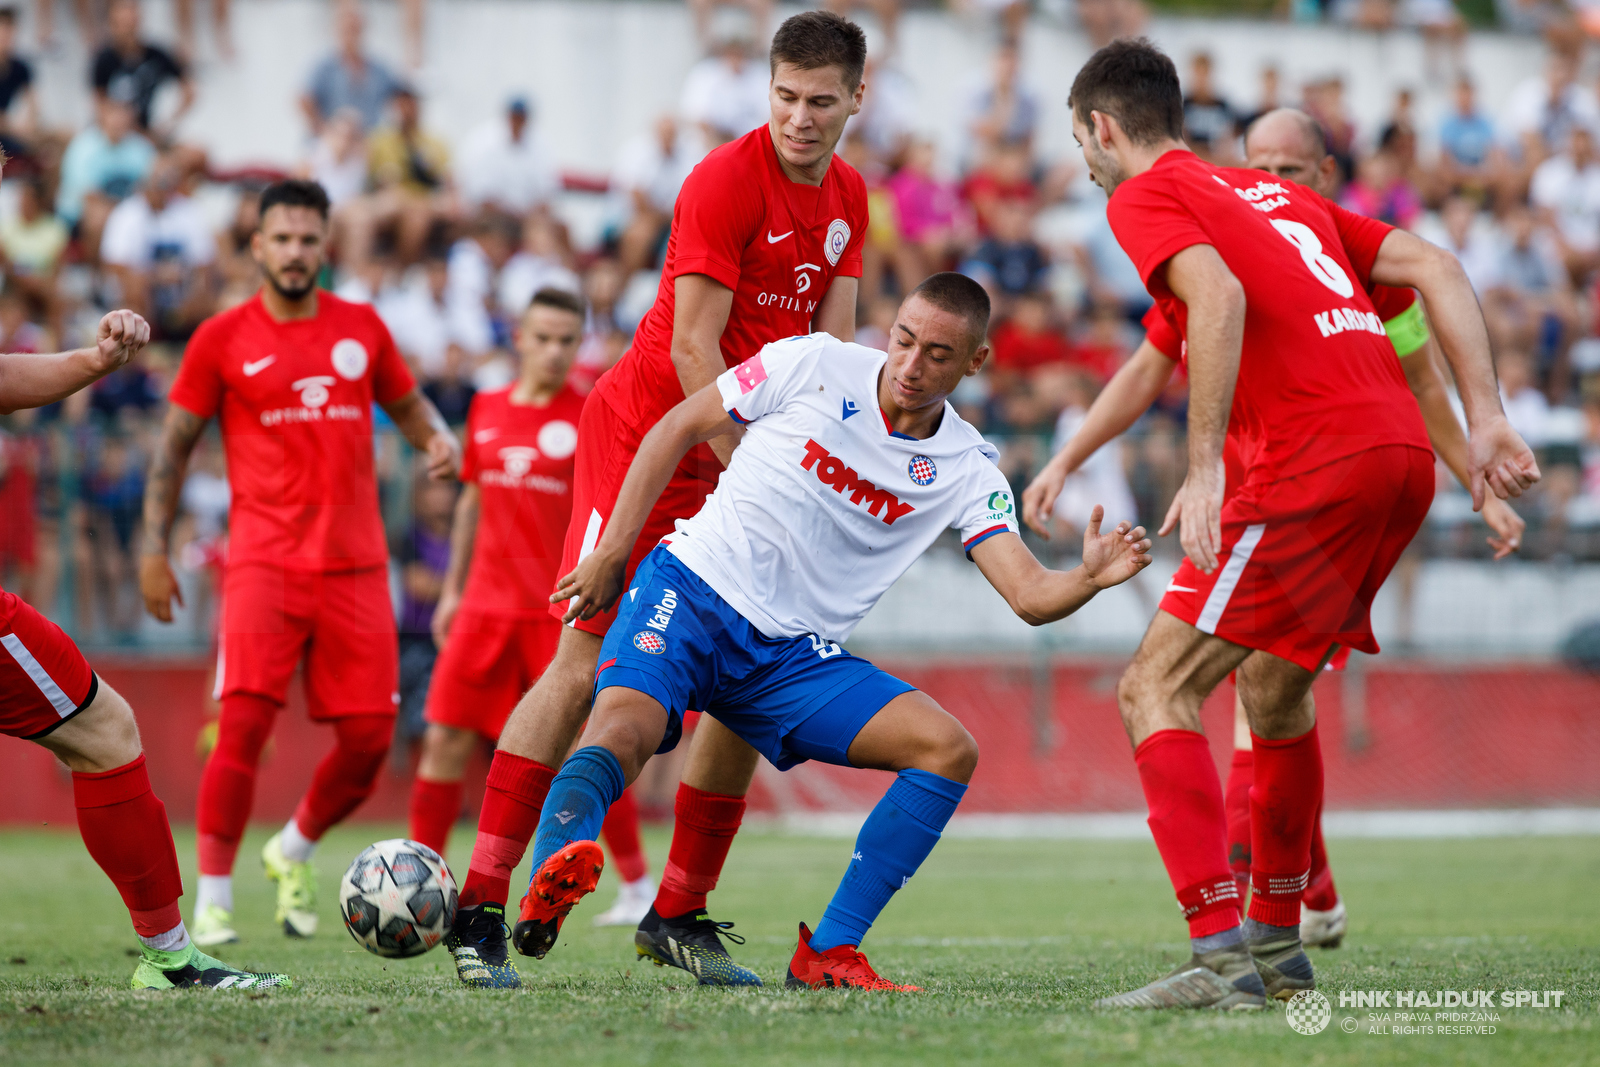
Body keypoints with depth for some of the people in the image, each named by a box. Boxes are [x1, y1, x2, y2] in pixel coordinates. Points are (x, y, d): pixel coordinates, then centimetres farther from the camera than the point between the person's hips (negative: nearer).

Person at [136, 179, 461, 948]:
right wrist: (154, 548, 2)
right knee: (244, 720, -17)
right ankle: (212, 897, -9)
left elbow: (406, 404, 24)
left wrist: (439, 441, 1)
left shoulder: (361, 327, 11)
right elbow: (174, 445, 8)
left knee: (369, 738, 0)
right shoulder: (223, 338, 3)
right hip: (264, 561, -3)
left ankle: (295, 850, 28)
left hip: (355, 566, 3)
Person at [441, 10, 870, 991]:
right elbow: (694, 348, -17)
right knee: (587, 661, -14)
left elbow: (834, 343, 11)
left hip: (745, 450, 7)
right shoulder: (726, 182, -15)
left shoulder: (849, 200, 8)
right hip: (644, 432, -7)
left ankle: (678, 915, 11)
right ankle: (480, 910, -15)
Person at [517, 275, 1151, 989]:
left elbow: (1029, 595, -6)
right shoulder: (815, 365, -4)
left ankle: (827, 954, -11)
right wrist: (610, 555, 1)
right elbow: (679, 428, 5)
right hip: (690, 590, -3)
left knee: (949, 750, -13)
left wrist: (1091, 578, -29)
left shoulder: (968, 470, 2)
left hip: (794, 656, 4)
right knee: (626, 727, -34)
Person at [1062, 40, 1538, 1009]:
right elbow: (1433, 267, 20)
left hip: (1314, 460, -8)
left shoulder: (1145, 197, 4)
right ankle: (1279, 942, 36)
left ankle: (1223, 955, -20)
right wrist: (1486, 420, 13)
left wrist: (1205, 465, -21)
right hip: (1404, 455, 8)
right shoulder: (1282, 196, 28)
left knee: (1156, 693, -8)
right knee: (1274, 690, 27)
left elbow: (1219, 294, -17)